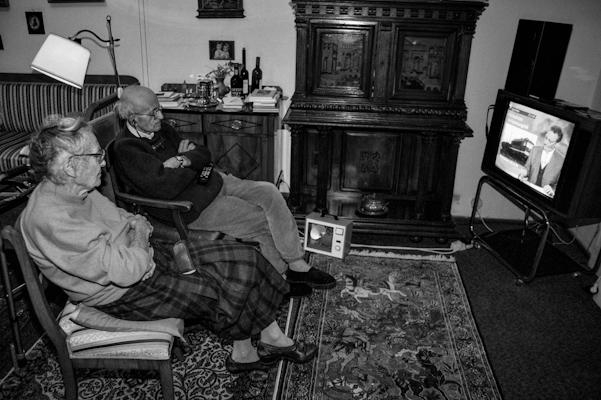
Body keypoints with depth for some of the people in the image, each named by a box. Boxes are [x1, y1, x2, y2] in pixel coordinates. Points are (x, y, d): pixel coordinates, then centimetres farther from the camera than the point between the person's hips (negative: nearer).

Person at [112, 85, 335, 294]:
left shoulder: (160, 129, 11)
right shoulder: (125, 149, -14)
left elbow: (205, 155, 10)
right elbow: (166, 187, -26)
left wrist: (184, 160, -12)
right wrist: (194, 162, -11)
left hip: (211, 182, 8)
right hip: (191, 207, -8)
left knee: (268, 193, -10)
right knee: (262, 219, -15)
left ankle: (294, 268, -4)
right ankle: (294, 269, 6)